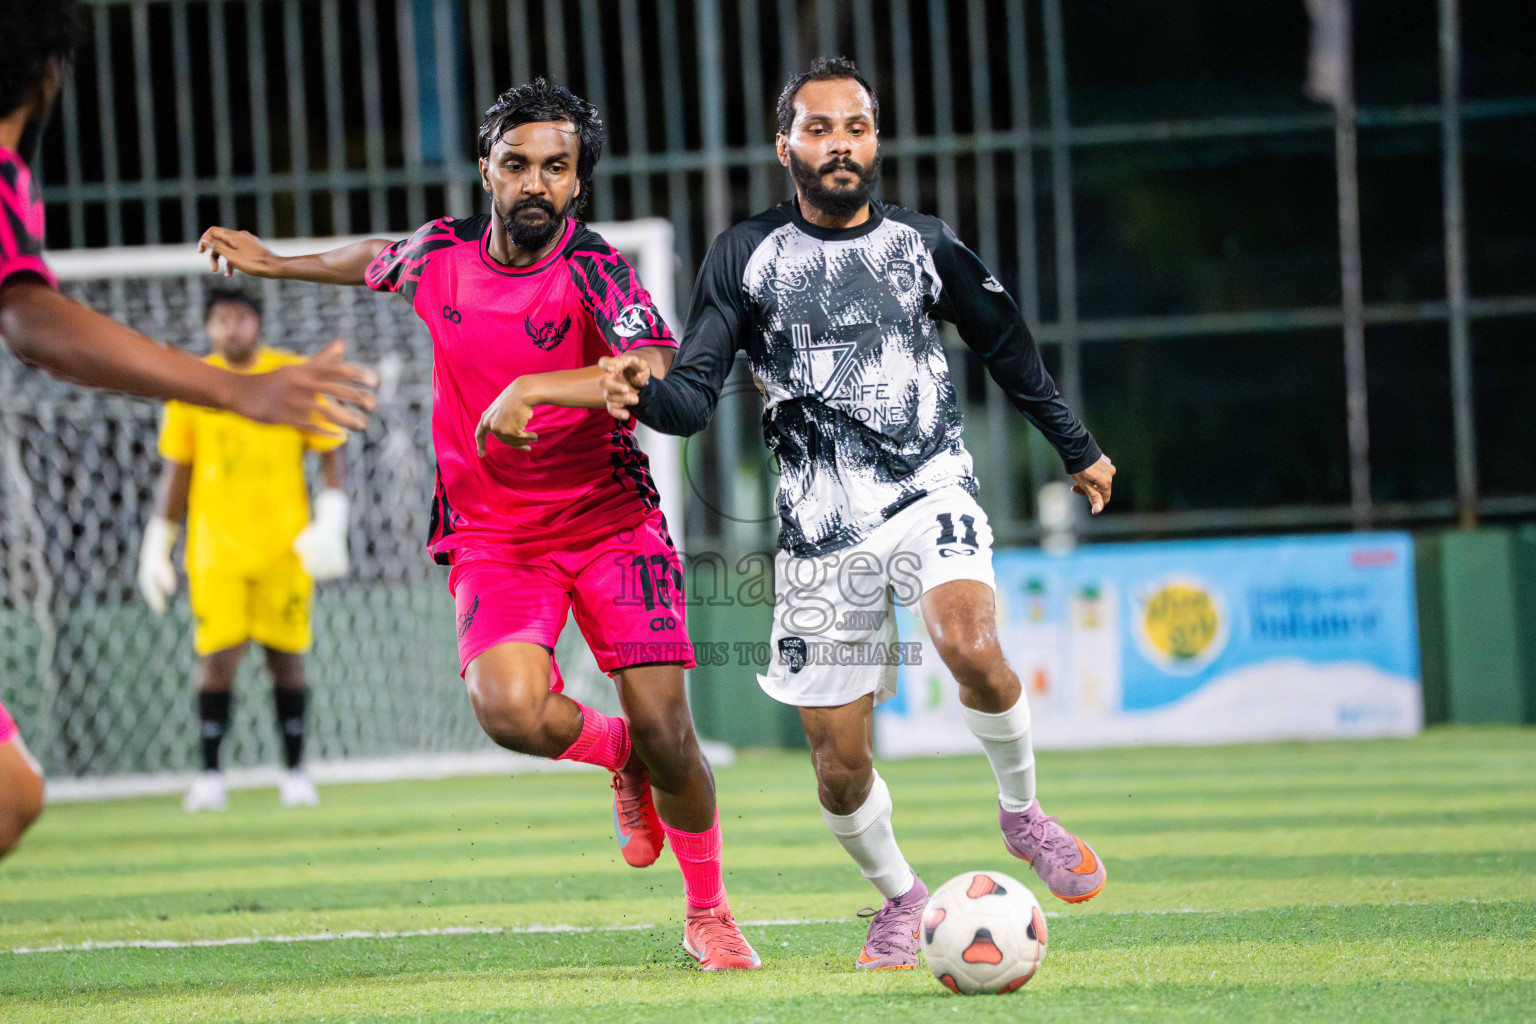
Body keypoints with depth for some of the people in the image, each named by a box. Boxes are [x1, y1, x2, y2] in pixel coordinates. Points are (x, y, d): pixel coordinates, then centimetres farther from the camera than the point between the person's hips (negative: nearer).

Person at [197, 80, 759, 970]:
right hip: (492, 537, 2)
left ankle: (710, 914, 18)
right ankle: (619, 757, 11)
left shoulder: (592, 268, -15)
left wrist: (532, 388, -41)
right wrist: (276, 263, 36)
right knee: (509, 709, -25)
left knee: (666, 732, -8)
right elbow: (379, 261, 26)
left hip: (612, 521, -2)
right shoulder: (442, 253, -1)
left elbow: (663, 374, -33)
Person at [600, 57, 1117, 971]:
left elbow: (1009, 349, 21)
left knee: (972, 647, -31)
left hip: (930, 492, -1)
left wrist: (1078, 449, 27)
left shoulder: (925, 246, 6)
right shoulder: (746, 256, 2)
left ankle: (1023, 812, -3)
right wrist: (646, 394, -27)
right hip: (820, 532, 1)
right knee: (840, 768, 0)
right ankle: (900, 896, 30)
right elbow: (695, 394, -4)